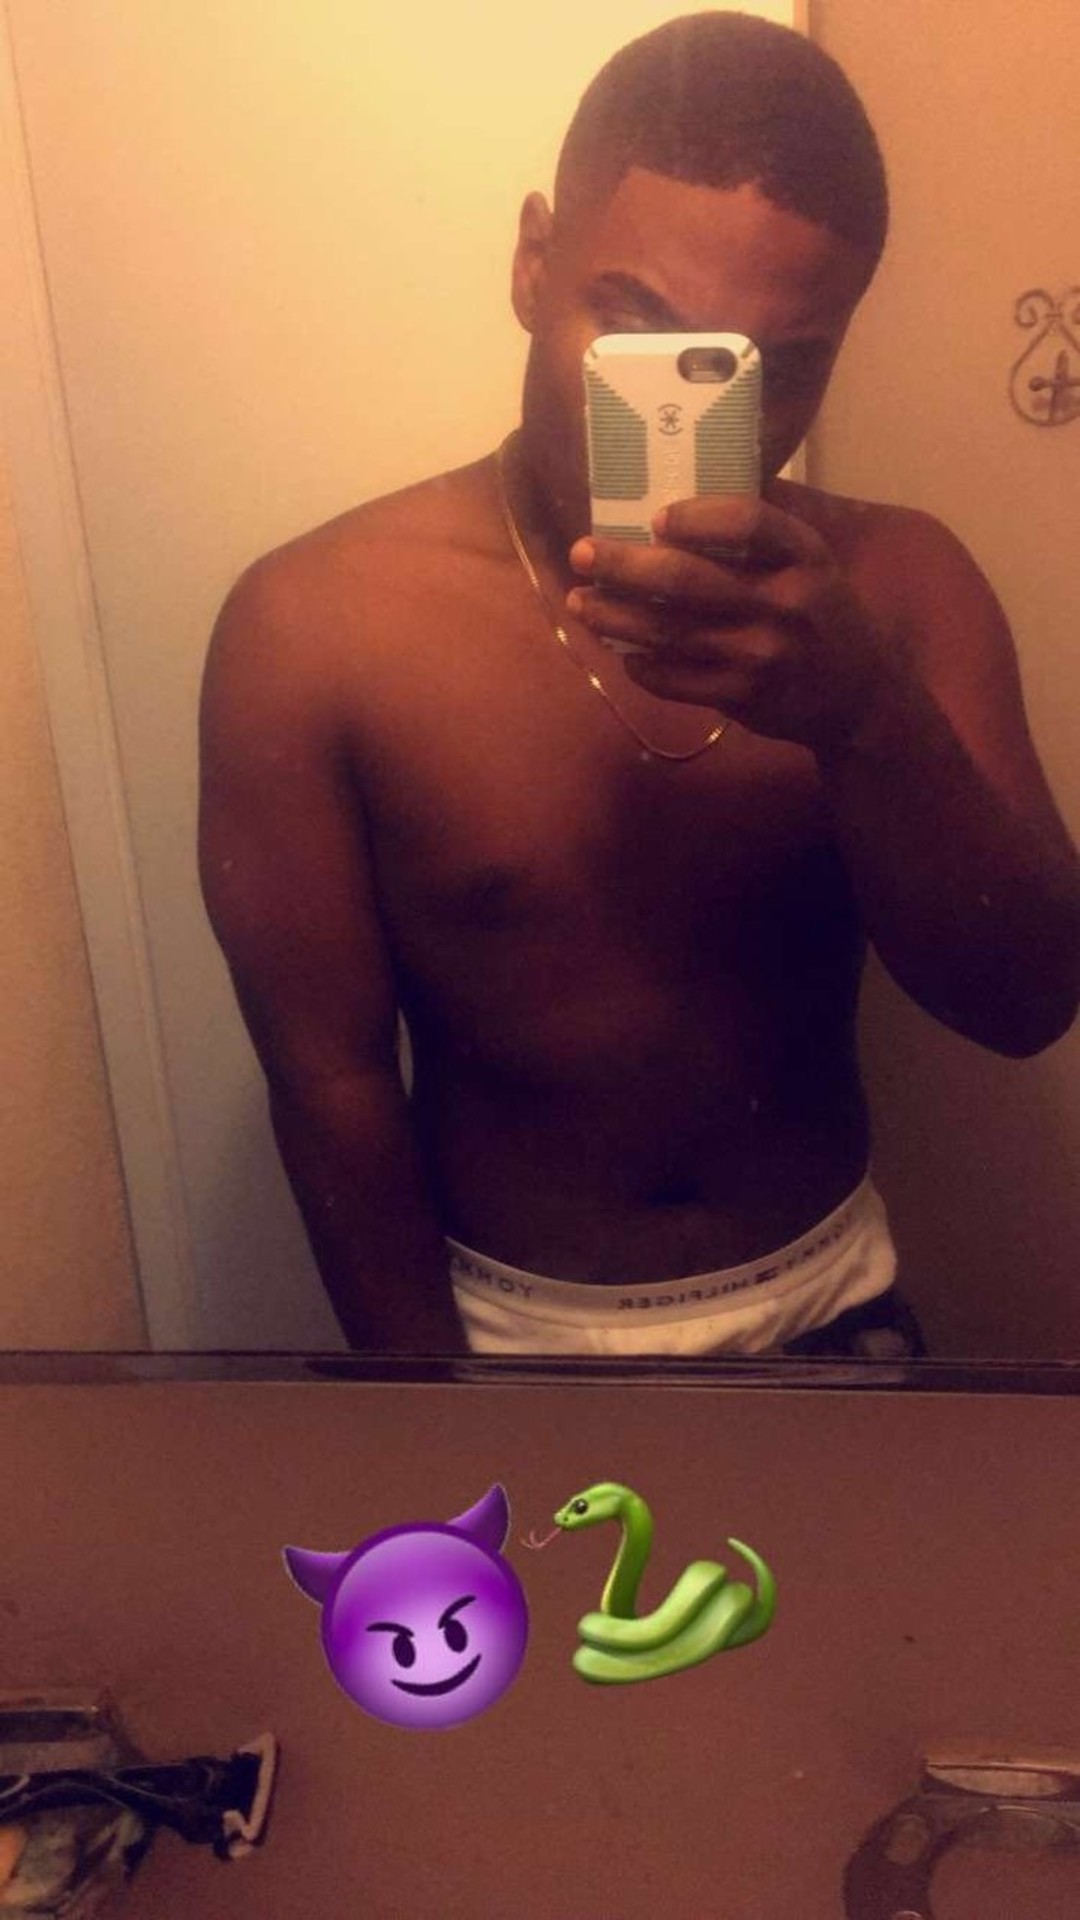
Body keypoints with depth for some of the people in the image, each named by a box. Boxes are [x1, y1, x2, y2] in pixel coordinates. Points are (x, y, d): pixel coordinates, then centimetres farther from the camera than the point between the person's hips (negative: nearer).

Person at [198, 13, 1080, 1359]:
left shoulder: (900, 585, -10)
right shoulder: (313, 628, -19)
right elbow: (331, 1077, -15)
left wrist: (864, 714, -32)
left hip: (833, 1294, 3)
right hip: (506, 1321, -2)